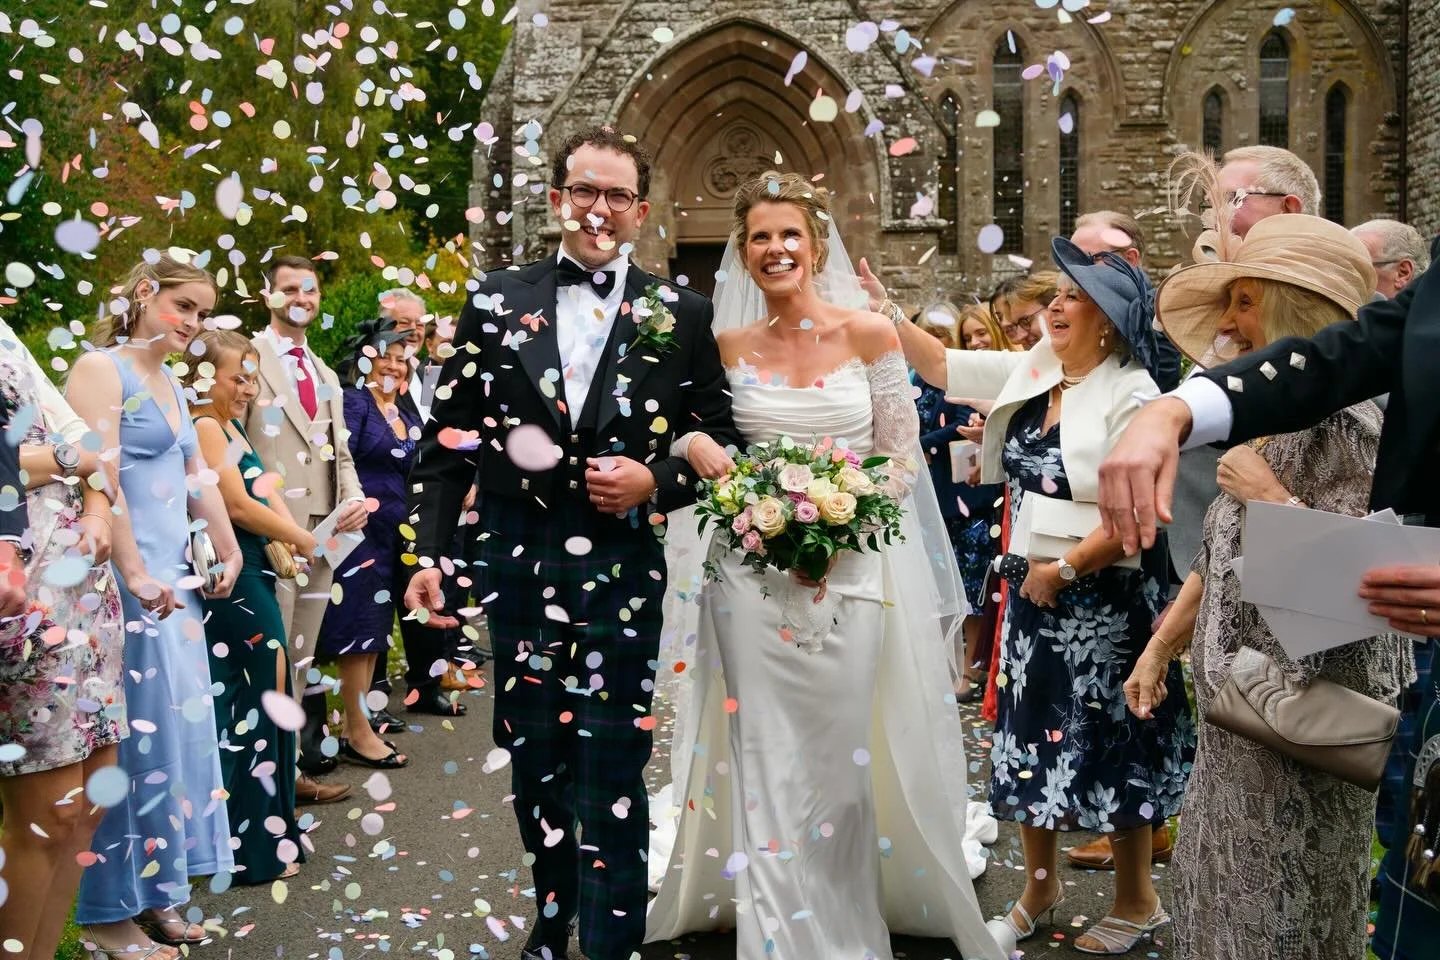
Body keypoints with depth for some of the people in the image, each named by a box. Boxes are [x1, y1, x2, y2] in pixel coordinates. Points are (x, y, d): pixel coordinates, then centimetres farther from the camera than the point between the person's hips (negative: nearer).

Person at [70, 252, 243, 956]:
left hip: (172, 579, 9)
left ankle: (154, 889, 22)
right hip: (122, 580, -9)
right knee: (128, 736, -3)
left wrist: (229, 555, 18)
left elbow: (198, 478, 20)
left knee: (177, 731, 11)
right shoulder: (101, 368, -9)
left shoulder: (168, 382, 17)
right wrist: (136, 576, -22)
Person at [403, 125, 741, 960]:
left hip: (623, 570, -2)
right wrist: (429, 553, -1)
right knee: (534, 761, 16)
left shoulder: (681, 315, 2)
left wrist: (656, 481, -13)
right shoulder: (498, 301, 5)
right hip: (519, 568, 2)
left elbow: (722, 441, 5)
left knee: (611, 775, 1)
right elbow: (449, 440, 4)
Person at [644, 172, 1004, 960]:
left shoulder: (869, 334, -2)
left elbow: (902, 456, 1)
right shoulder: (730, 346, 4)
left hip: (849, 565, -1)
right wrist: (694, 445, -10)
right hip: (752, 571, 2)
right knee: (766, 755, 4)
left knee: (840, 753, 5)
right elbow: (696, 430, 13)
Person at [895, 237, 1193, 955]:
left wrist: (1065, 569, -18)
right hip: (1036, 587, 7)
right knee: (1033, 733, 15)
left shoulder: (1132, 392, -16)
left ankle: (1135, 901, 27)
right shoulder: (1032, 371, 3)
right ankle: (1039, 886, 33)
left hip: (1106, 597, -6)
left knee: (1112, 745, 7)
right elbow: (941, 365, 10)